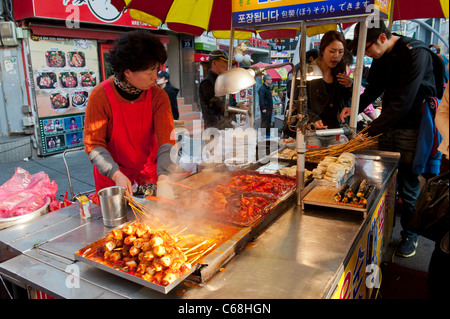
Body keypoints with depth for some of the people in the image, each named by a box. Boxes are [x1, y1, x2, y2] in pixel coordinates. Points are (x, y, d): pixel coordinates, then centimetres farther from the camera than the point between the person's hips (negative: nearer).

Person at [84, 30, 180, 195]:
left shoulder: (158, 96, -12)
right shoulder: (100, 96, -17)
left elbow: (167, 139, -20)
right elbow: (93, 145, -16)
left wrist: (163, 175, -36)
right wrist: (116, 174, -31)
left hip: (149, 174, 2)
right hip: (111, 177, -2)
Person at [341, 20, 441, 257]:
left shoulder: (416, 53, -19)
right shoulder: (382, 56, 5)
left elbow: (402, 102, -25)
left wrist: (371, 130, -25)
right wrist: (356, 108, -3)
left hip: (411, 129, -6)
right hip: (388, 126, 7)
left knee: (408, 186, 2)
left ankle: (409, 234, 22)